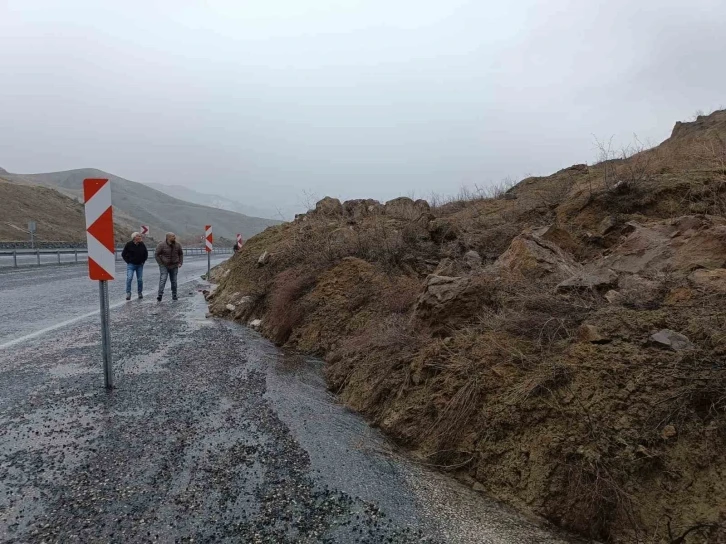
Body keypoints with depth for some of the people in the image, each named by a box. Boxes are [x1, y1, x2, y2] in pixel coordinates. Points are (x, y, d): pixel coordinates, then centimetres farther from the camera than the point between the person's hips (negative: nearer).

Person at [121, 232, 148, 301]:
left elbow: (146, 254, 15)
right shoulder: (129, 244, -7)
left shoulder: (142, 245, 2)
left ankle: (140, 293, 19)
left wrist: (143, 261, 7)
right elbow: (123, 254, 1)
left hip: (140, 265, 3)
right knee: (129, 278, -15)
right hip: (131, 264, -3)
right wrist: (128, 261, -4)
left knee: (140, 279, 4)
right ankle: (128, 293, -9)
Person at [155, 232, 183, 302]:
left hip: (174, 266, 3)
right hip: (164, 266, -3)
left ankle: (174, 295, 16)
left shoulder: (178, 245, 3)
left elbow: (181, 254, 14)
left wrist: (180, 263, 4)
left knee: (174, 281, 7)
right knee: (162, 280, -12)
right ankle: (160, 295, -12)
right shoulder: (161, 245, -8)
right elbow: (157, 255, -3)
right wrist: (161, 264, -9)